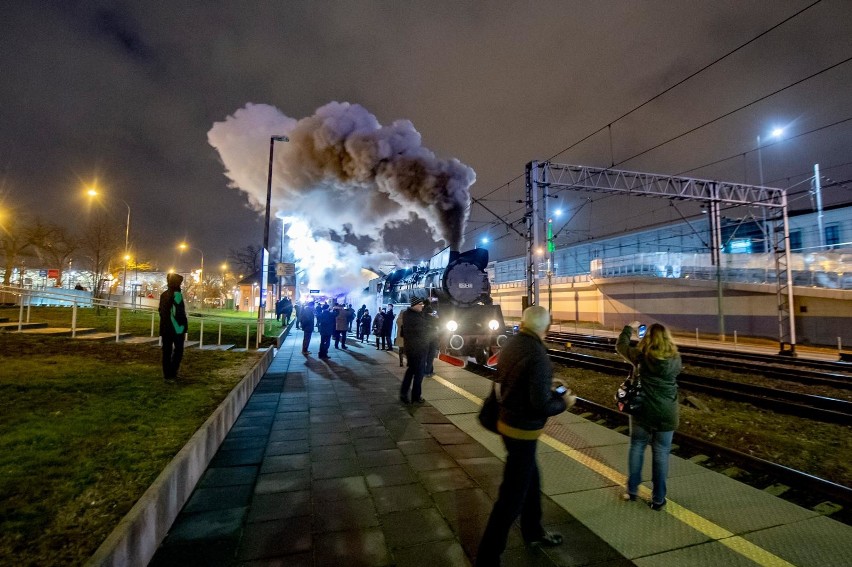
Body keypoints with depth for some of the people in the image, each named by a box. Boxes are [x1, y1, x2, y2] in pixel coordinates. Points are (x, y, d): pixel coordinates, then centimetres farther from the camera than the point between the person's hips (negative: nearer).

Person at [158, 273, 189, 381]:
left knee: (167, 351, 10)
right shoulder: (177, 294, -13)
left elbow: (160, 311, 16)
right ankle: (172, 373, 0)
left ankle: (166, 374, 15)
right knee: (178, 350, 2)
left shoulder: (163, 294, 11)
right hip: (176, 328, -7)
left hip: (165, 328, 8)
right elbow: (180, 313, -17)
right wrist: (184, 328, -12)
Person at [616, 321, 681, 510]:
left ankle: (632, 490, 25)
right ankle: (658, 499, 18)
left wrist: (629, 328, 18)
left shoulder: (641, 356, -12)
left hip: (643, 411, -1)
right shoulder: (675, 359, -8)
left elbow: (620, 346, 3)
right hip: (666, 414, 1)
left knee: (637, 448, 15)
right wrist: (665, 338, 22)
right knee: (661, 453, 9)